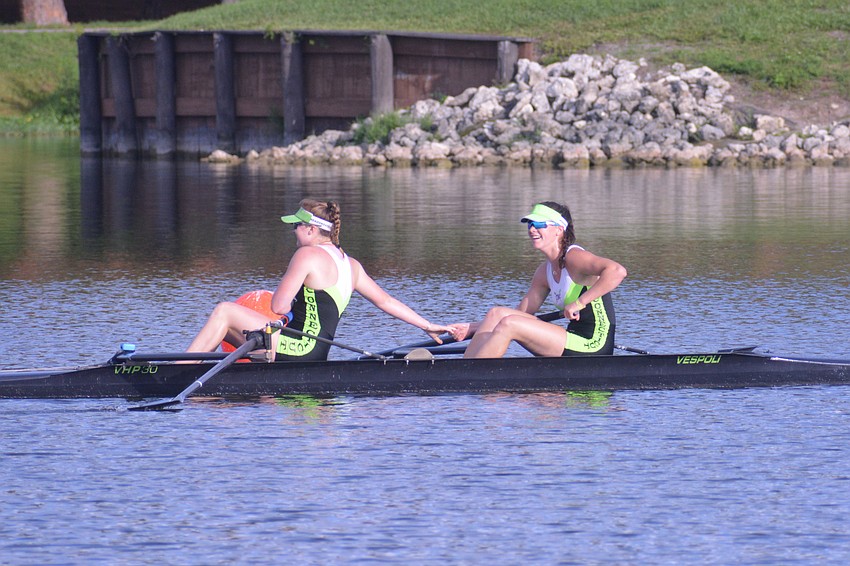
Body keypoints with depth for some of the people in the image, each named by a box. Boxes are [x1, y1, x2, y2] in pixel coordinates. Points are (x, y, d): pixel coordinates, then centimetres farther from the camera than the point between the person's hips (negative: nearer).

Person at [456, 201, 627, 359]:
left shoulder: (574, 257, -12)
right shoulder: (545, 271, 14)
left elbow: (617, 271, -29)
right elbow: (522, 314, 18)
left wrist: (579, 303, -27)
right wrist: (473, 328, 12)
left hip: (593, 346, -9)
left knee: (508, 324, -17)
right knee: (496, 313, 3)